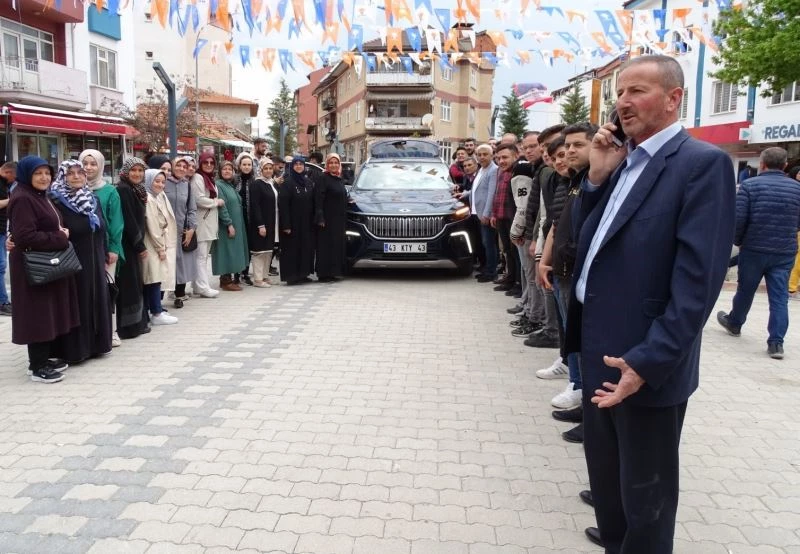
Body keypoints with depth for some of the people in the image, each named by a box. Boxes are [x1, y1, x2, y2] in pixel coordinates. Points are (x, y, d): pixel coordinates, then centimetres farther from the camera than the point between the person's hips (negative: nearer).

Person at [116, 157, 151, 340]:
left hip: (133, 244, 9)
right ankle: (129, 327, 4)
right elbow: (128, 220, -18)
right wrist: (140, 245, -15)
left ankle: (138, 323, 22)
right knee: (129, 284, -3)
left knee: (135, 283, 13)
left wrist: (139, 244, 8)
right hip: (127, 244, -9)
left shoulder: (135, 190, 12)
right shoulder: (123, 190, -14)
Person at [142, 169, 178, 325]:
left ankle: (155, 309, 15)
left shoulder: (161, 197, 16)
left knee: (158, 278, 10)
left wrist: (165, 246, 11)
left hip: (162, 244, 9)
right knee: (155, 278, -6)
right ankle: (156, 313, -3)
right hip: (153, 246, -9)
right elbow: (151, 226, -16)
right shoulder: (148, 199, -12)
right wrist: (160, 247, -14)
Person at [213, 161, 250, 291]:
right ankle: (225, 281, 1)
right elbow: (222, 206, -17)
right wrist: (229, 224, -22)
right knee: (226, 251, -5)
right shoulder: (218, 185, -10)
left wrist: (236, 224, 11)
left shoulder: (231, 186, 15)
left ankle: (228, 278, 16)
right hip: (226, 226, -8)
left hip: (236, 224, 8)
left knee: (232, 251, 10)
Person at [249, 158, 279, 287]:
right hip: (261, 222, -8)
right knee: (260, 250, -3)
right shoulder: (256, 184, -10)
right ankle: (258, 279, 3)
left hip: (272, 223, 8)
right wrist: (260, 225, -21)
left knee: (269, 250, 11)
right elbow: (255, 206, -16)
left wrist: (276, 223, 11)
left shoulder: (273, 184, 13)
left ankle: (265, 276, 20)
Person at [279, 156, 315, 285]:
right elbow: (283, 205, -12)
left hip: (306, 223, 6)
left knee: (306, 248, 7)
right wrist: (286, 225, -18)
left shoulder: (308, 183, 12)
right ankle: (292, 276, 3)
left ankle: (303, 274, 16)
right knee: (292, 249, -3)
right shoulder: (287, 183, -6)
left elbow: (312, 203, 14)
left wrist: (313, 220, 6)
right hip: (292, 223, -6)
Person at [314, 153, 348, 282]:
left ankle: (334, 272, 16)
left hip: (339, 220, 8)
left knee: (338, 245, 9)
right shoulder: (323, 179, -8)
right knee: (326, 246, -6)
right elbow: (318, 199, -15)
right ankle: (324, 274, -2)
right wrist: (320, 218, -22)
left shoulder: (340, 180, 14)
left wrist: (344, 219, 16)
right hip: (327, 219, -8)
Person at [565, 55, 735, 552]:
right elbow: (587, 242, 11)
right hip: (600, 350, 8)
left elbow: (698, 278, -21)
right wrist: (596, 179, -2)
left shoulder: (702, 163, -14)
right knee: (605, 469, 24)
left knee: (644, 490, 11)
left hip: (645, 362, -8)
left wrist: (648, 362, -23)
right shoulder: (621, 162, 11)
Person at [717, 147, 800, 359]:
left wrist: (738, 241, 5)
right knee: (779, 297, 3)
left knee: (745, 290, 16)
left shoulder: (749, 185, -8)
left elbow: (738, 219, -11)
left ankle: (734, 323, 36)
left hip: (754, 249, -2)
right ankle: (776, 342, 0)